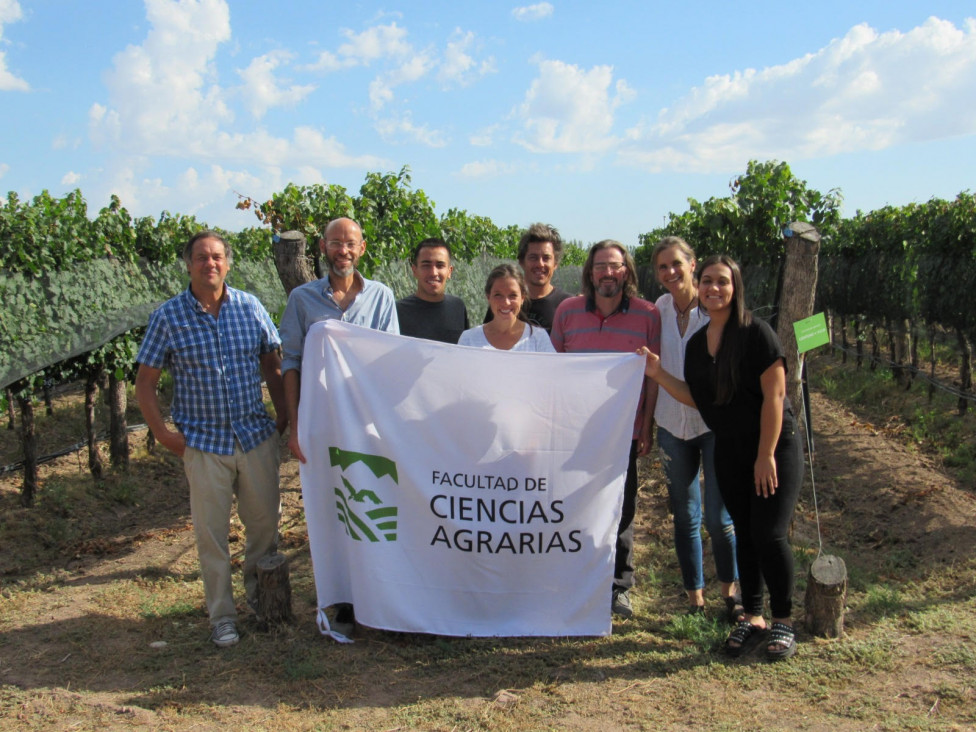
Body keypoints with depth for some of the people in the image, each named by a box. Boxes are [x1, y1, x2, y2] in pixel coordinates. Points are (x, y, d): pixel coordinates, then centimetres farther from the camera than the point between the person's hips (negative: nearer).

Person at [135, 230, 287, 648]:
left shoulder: (251, 308, 2)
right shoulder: (169, 317, -4)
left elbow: (271, 365, 12)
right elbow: (145, 383, 1)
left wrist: (283, 414, 6)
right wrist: (162, 432, -5)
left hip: (257, 437, 2)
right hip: (203, 442, -2)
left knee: (265, 523, 11)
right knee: (211, 532, 4)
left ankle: (259, 595, 34)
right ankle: (222, 615, 20)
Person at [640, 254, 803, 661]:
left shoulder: (755, 333, -15)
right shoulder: (697, 343, 5)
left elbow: (774, 394, -16)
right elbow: (697, 399, 6)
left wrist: (767, 455, -17)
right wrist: (658, 374, -5)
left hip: (775, 447, -6)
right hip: (729, 452, 6)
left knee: (769, 535, -7)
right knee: (744, 535, 11)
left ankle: (783, 622, 12)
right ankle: (752, 617, 25)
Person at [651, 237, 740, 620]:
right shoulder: (657, 311, 3)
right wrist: (646, 422, 7)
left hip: (715, 422, -3)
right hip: (673, 424, 3)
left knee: (719, 517, -2)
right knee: (685, 517, 9)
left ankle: (729, 592, 22)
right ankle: (695, 600, 22)